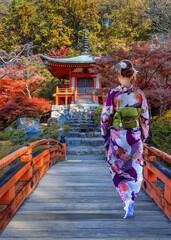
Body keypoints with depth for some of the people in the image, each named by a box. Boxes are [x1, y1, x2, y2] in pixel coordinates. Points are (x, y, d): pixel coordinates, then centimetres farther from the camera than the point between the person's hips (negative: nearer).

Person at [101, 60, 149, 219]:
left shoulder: (113, 93, -10)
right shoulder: (139, 94, -3)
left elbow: (105, 117, -7)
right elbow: (145, 118, 1)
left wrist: (105, 137, 6)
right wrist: (143, 137, 13)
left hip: (117, 136, -2)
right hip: (134, 136, 2)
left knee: (118, 170, 13)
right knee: (135, 169, 18)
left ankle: (128, 200, 0)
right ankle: (130, 200, 20)